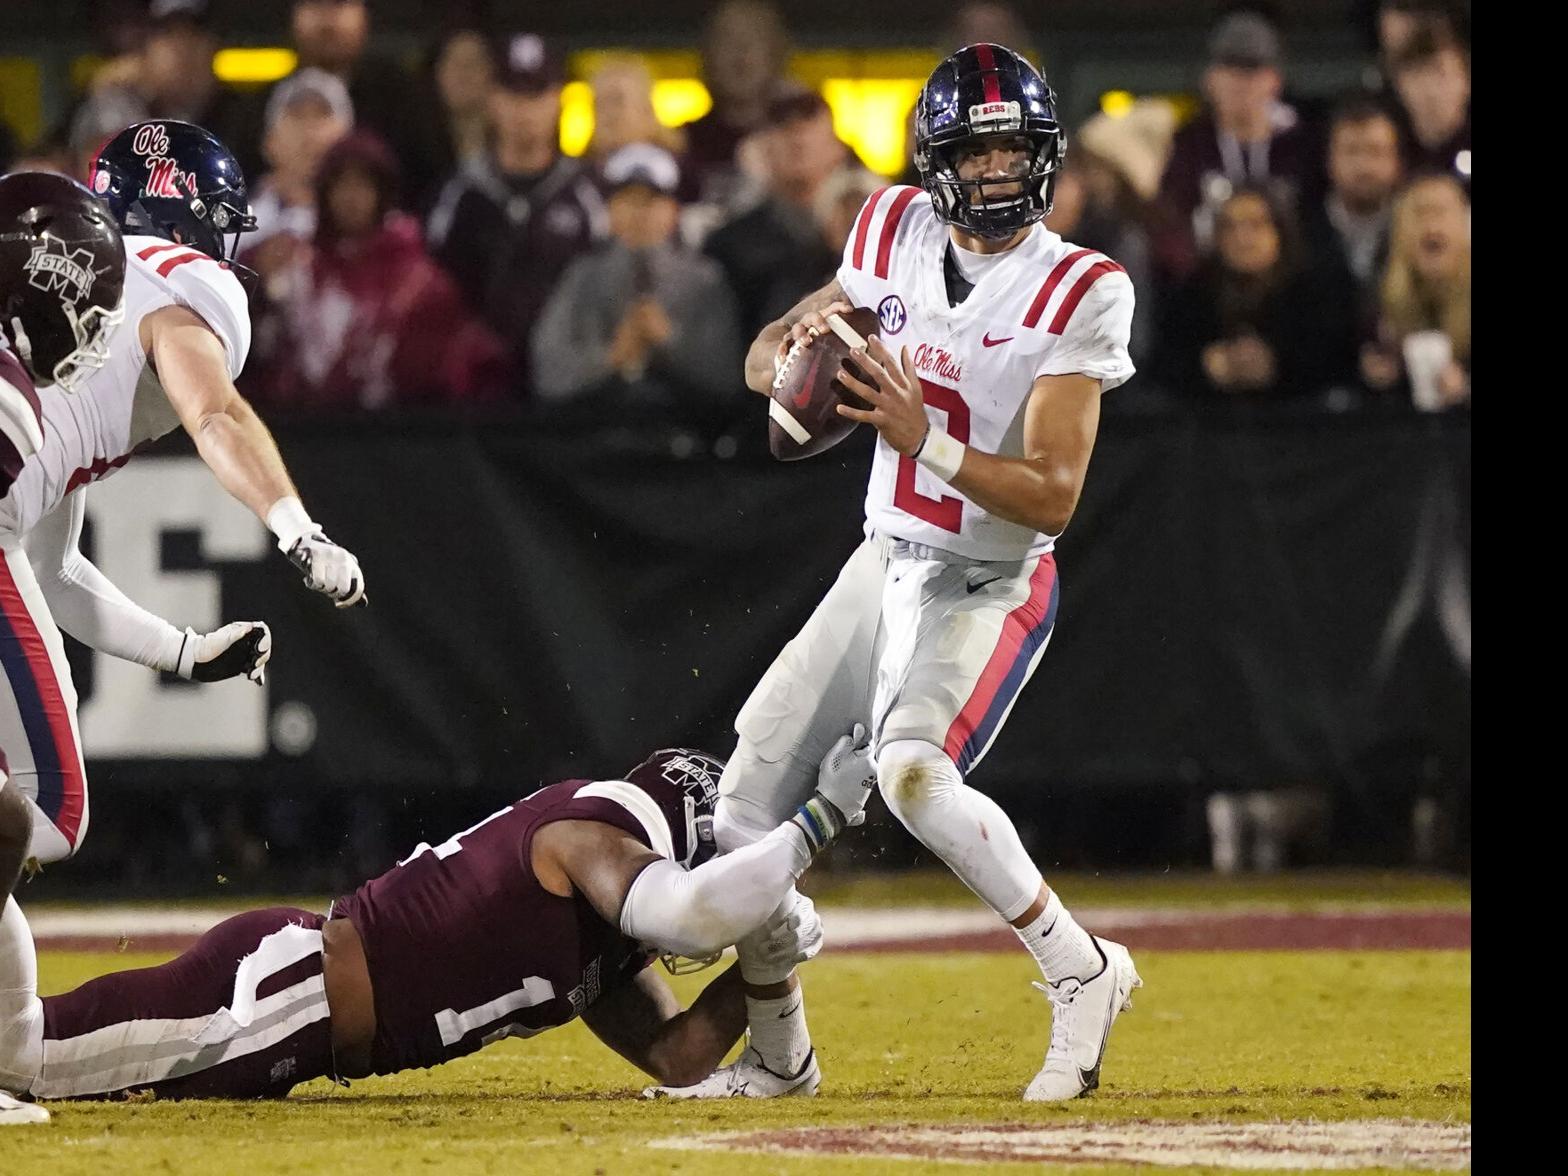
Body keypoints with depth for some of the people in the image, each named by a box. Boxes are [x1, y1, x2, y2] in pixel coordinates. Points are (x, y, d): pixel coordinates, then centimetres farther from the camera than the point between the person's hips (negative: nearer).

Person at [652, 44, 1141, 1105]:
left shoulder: (1080, 293, -17)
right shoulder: (899, 232, 0)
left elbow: (1052, 499, -22)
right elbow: (767, 358, 9)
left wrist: (925, 439, -34)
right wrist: (789, 352, -15)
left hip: (991, 587, -7)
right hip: (884, 565, 7)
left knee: (914, 775, -32)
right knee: (748, 806, 4)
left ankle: (1082, 974, -16)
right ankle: (778, 1058, 22)